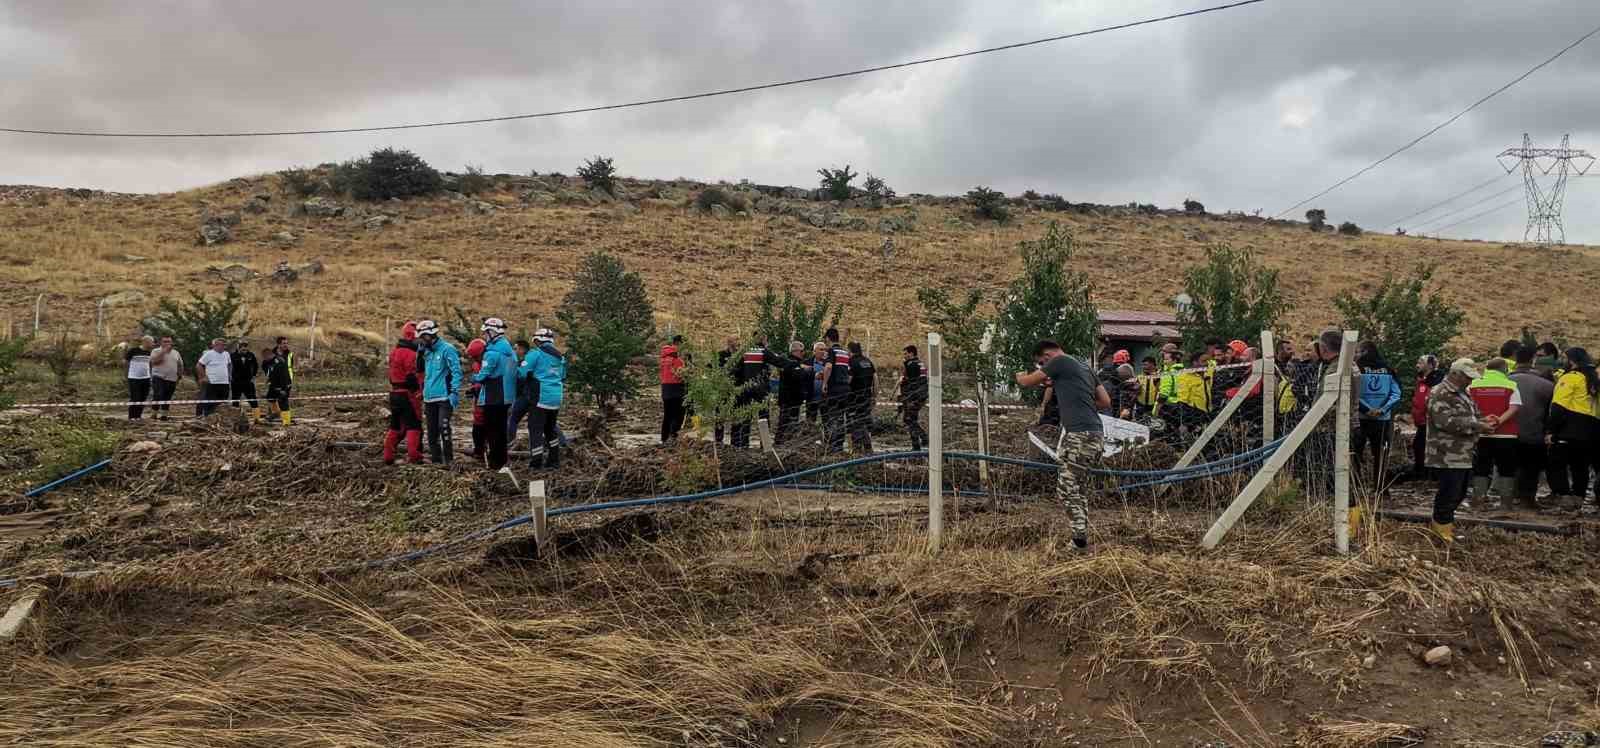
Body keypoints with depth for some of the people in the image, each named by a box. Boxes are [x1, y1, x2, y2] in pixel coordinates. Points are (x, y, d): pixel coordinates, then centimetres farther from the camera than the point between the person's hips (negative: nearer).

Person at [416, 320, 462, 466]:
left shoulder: (447, 349, -9)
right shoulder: (426, 352, 15)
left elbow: (456, 372, -14)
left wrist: (454, 393, -19)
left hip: (444, 398, -8)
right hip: (429, 399, 8)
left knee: (443, 427, -17)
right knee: (432, 432, 9)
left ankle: (447, 459, -9)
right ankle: (436, 460, 16)